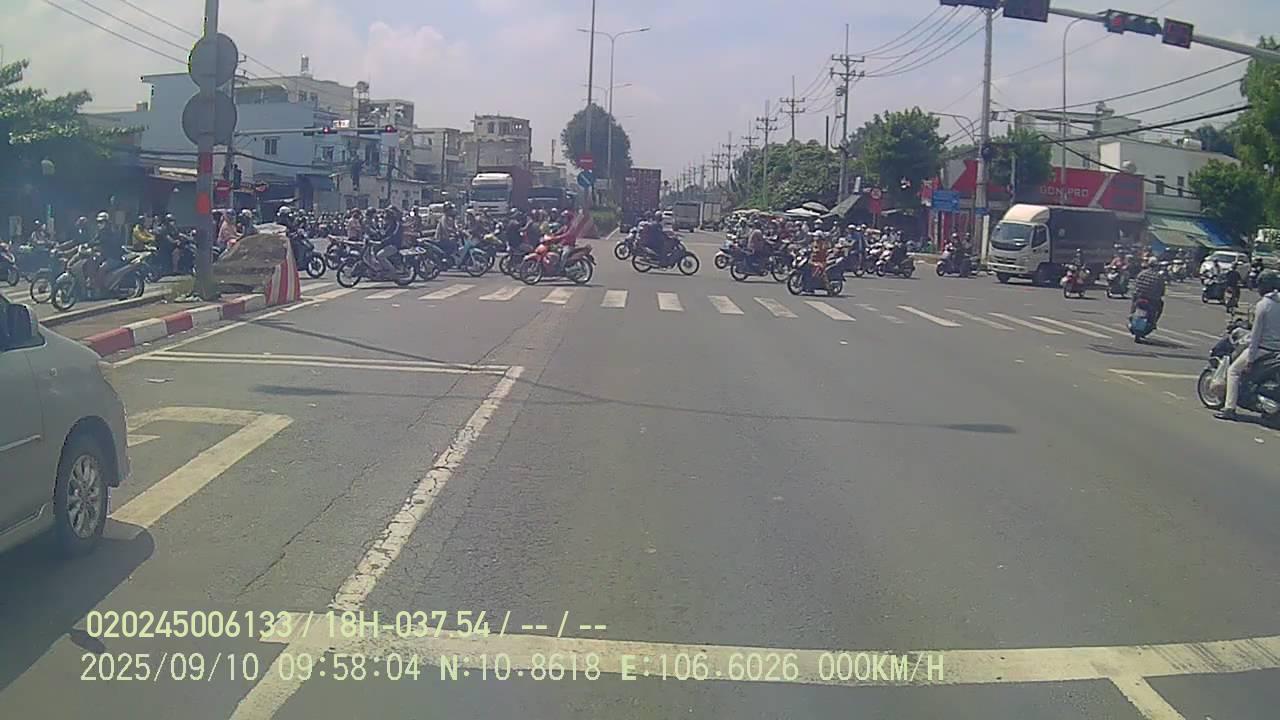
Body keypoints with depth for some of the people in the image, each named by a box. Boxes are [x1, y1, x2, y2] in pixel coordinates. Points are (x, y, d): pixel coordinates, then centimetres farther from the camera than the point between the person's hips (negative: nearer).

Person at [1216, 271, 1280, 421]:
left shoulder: (1262, 304, -13)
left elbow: (1256, 333, -14)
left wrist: (1250, 359, -12)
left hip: (1263, 347, -7)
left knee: (1233, 371, 4)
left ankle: (1230, 408, -2)